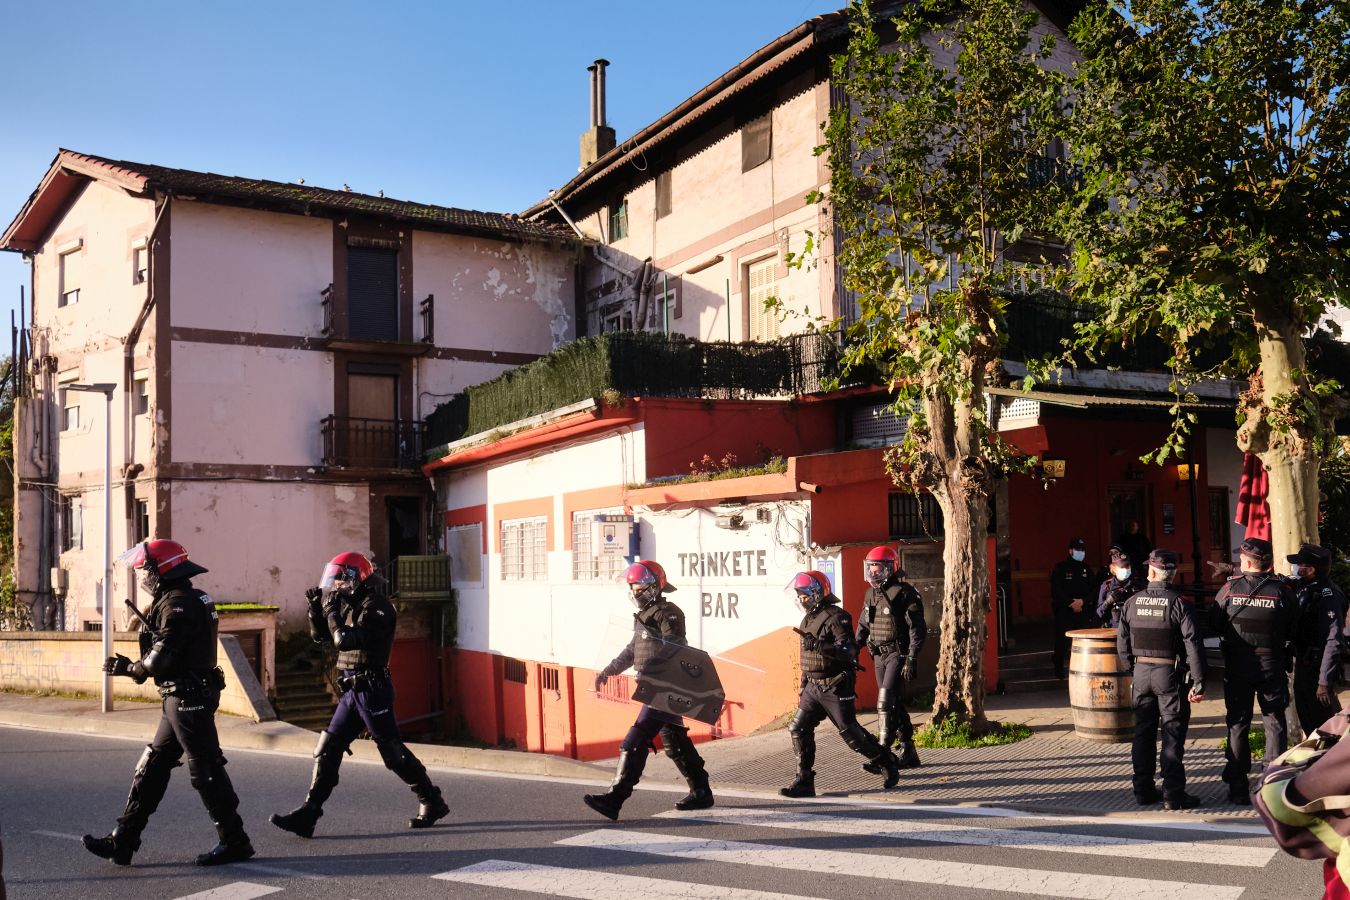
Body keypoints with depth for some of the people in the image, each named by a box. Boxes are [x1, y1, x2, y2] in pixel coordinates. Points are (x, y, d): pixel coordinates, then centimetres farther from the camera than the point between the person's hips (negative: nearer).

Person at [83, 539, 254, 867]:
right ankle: (123, 841, 20)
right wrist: (130, 666, 9)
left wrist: (128, 668, -3)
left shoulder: (178, 604, -17)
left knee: (205, 770, -3)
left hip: (189, 699, -11)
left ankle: (235, 842, 5)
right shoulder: (188, 599, 15)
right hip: (184, 696, 11)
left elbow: (161, 659, -21)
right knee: (152, 767, 13)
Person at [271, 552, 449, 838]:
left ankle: (433, 803, 12)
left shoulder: (375, 607, -16)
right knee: (327, 749, 6)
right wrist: (317, 607, 4)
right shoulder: (351, 605, 13)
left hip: (372, 689, -9)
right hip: (353, 691, 9)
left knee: (393, 751, -2)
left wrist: (332, 611, -15)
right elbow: (319, 635, 19)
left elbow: (345, 640, -26)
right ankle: (307, 815, 9)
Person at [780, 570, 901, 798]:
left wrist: (818, 645, -38)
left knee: (850, 732, -3)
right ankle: (804, 781, 5)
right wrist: (803, 687, 23)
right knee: (798, 728, -1)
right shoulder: (808, 619, 13)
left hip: (836, 687, -8)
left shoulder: (836, 617, -15)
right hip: (813, 686, 8)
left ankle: (888, 763, 18)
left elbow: (849, 651, -27)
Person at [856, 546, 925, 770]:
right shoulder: (870, 594, 10)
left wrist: (911, 660, -19)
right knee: (895, 704, 13)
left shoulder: (904, 593, -12)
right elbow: (863, 626, 19)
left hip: (898, 653, -8)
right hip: (879, 655, 8)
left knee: (886, 703, -15)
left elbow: (916, 629, -14)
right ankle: (908, 753, 24)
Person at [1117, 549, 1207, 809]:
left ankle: (1143, 790, 19)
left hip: (1141, 673, 4)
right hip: (1170, 674, -4)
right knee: (1173, 735, 2)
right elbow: (1193, 646, -15)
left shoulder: (1131, 603, 0)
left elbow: (1122, 643, 6)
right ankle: (1173, 795, 3)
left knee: (1143, 732, 12)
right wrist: (1198, 683, -11)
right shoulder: (1178, 604, -11)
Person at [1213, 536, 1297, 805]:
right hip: (1272, 664, 0)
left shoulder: (1230, 588, -8)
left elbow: (1215, 626, -1)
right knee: (1275, 723, 11)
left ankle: (1238, 789, 11)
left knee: (1238, 724, 8)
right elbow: (1292, 631, 1)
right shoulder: (1282, 590, -8)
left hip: (1236, 665, 0)